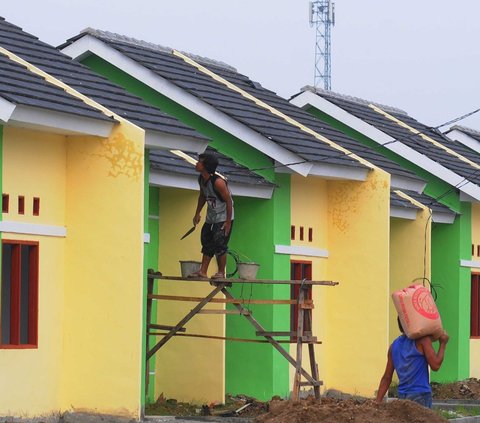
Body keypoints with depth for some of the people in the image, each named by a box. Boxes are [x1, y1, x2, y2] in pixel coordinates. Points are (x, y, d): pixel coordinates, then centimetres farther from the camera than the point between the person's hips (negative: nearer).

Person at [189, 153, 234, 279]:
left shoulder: (218, 182, -26)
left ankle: (221, 273, 0)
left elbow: (229, 201, -22)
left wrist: (228, 222, -21)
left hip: (223, 218, -8)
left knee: (219, 244, -10)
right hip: (211, 218, 8)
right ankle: (203, 271, 11)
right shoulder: (201, 179, -1)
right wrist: (197, 214, 17)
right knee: (207, 243, 8)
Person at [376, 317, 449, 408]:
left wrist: (378, 402, 13)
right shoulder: (422, 339, -5)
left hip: (402, 395, 6)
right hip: (420, 394, -6)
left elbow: (386, 378, 13)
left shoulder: (394, 345, 13)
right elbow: (435, 365, -9)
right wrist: (443, 343, 2)